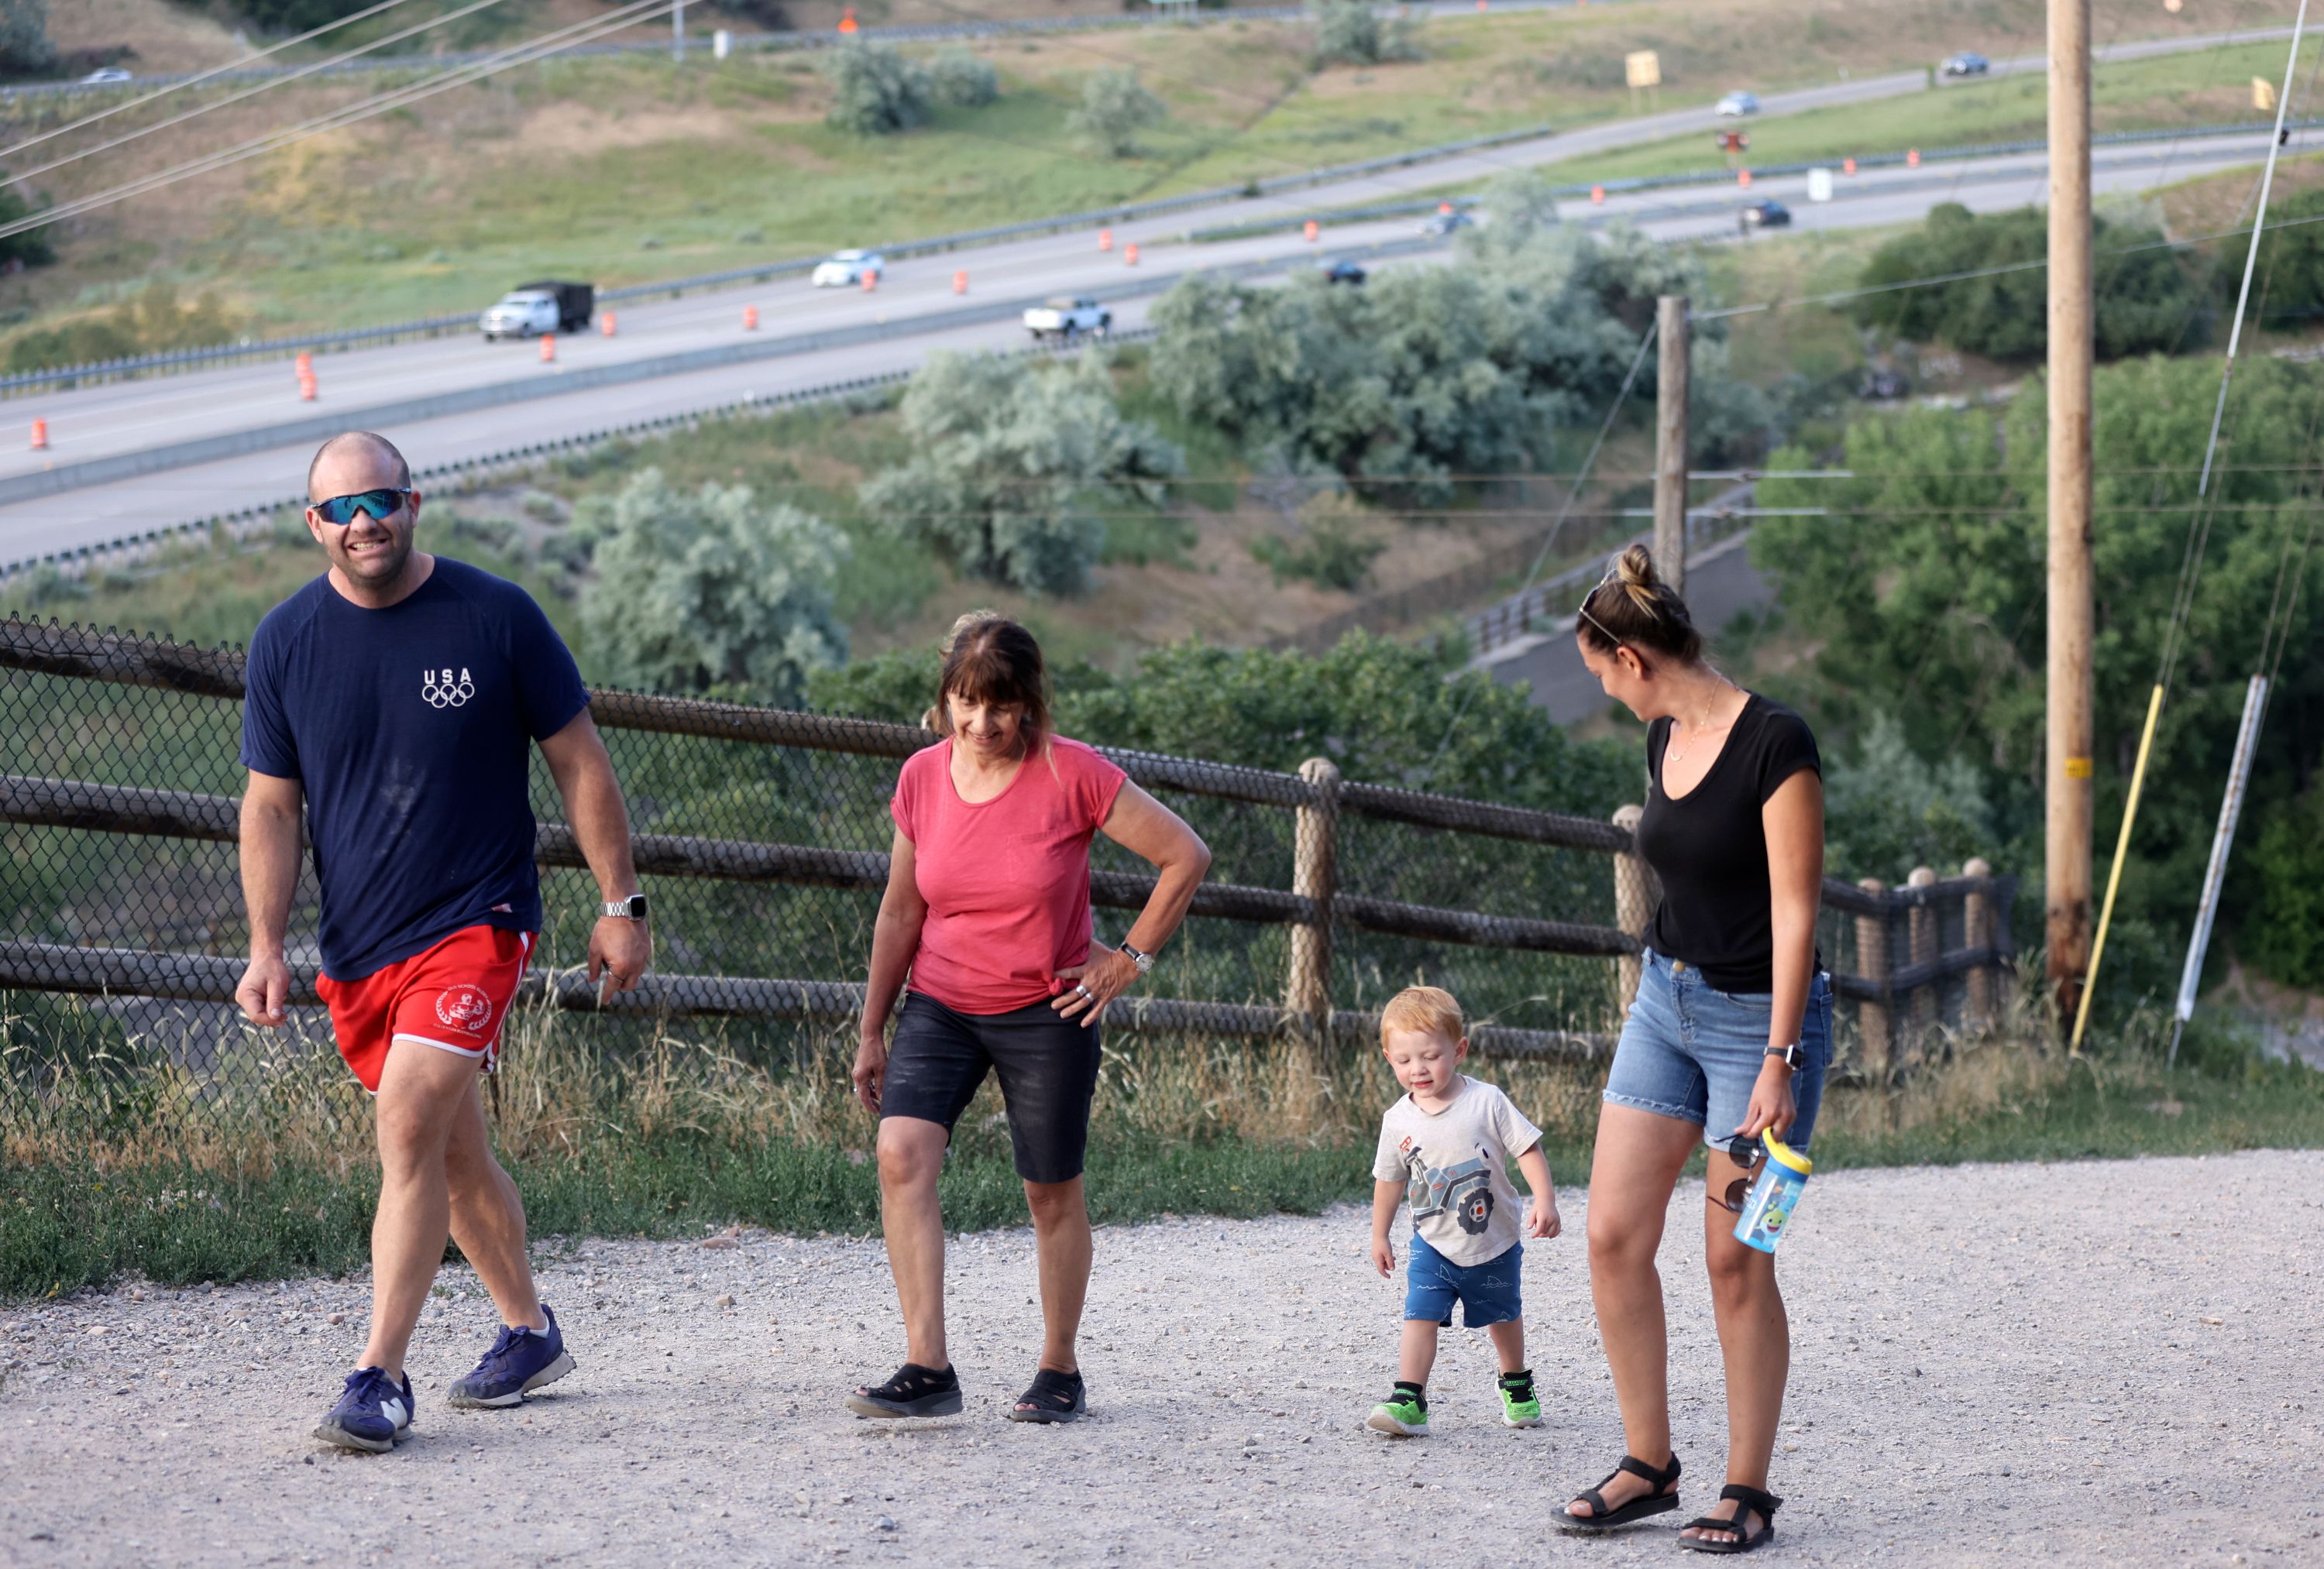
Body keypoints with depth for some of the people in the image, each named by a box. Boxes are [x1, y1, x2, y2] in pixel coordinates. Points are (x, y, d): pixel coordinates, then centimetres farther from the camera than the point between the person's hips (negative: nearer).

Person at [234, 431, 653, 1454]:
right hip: (356, 946, 4)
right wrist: (265, 946, -4)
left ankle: (381, 1378, -17)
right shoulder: (287, 640, 1)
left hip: (476, 920, -4)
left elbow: (579, 762, 2)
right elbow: (270, 805, 5)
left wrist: (621, 904, 1)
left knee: (410, 1123, -19)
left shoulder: (495, 616, -6)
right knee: (452, 1149, 14)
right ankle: (529, 1331, 33)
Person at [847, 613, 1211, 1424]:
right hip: (940, 1005, 3)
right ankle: (927, 1369, -21)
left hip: (1045, 1013, -3)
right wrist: (872, 1032, 11)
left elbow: (1186, 856, -7)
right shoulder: (923, 778, -3)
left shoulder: (1072, 775, -14)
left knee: (1053, 1194, 6)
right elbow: (900, 912, 8)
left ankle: (1060, 1374, 24)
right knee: (902, 1153, -19)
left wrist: (1130, 959, -6)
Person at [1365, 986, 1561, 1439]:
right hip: (1434, 1244, 0)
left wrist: (1544, 1201, -23)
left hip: (1494, 1242, 0)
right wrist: (1380, 1236, 11)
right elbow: (1390, 1180, 5)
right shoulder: (1398, 1121, -8)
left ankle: (1517, 1384, 43)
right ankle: (1409, 1401, -20)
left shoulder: (1487, 1101, -16)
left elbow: (1528, 1149, -12)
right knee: (1420, 1316, -17)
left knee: (1503, 1316, 20)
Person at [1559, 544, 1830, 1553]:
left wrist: (1778, 1062, -22)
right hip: (1666, 999, 8)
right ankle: (1648, 1466, 12)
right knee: (1614, 1235, 1)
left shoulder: (1774, 745, -18)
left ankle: (1747, 1491, 8)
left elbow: (1793, 914, -19)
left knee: (1735, 1262, -3)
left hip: (1761, 1013, -8)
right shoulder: (1664, 740, 6)